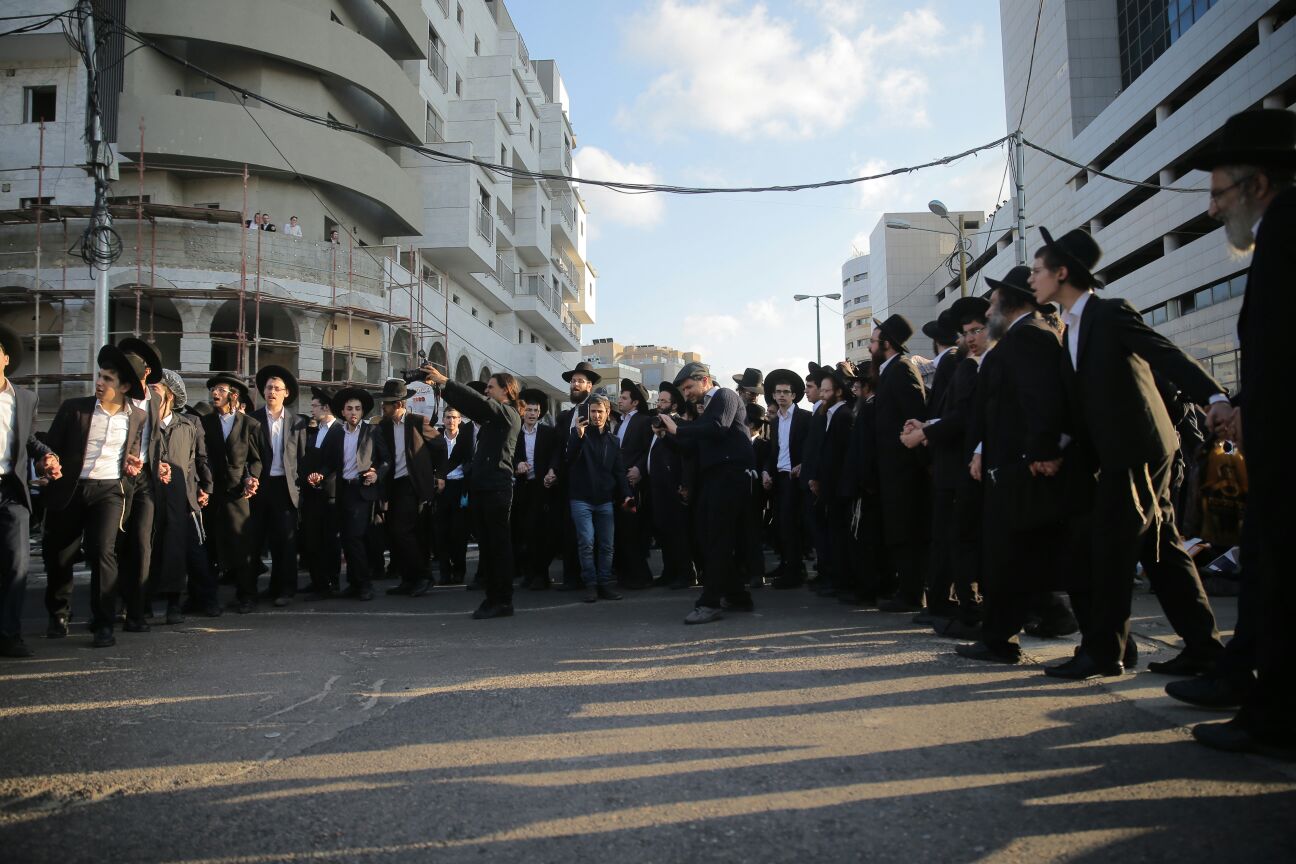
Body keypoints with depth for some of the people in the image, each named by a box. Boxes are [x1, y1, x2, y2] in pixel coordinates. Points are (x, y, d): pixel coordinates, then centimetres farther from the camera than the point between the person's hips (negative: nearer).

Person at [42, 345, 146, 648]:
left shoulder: (137, 417, 5)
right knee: (58, 555, 9)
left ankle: (103, 624, -6)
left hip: (109, 489, -1)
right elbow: (51, 447, 4)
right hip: (68, 489, 1)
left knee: (102, 552, -15)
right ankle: (58, 616, 32)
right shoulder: (73, 408, 1)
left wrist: (134, 467, 0)